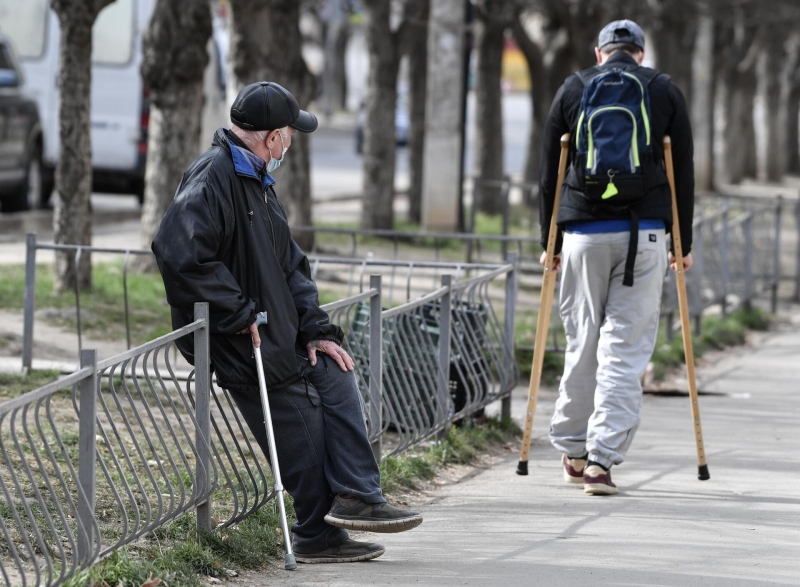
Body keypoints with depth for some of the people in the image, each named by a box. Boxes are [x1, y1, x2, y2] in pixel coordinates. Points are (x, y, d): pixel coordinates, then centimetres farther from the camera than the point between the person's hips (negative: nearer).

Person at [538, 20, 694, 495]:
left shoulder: (573, 91, 10)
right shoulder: (665, 92, 8)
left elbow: (549, 173, 10)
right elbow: (684, 172, 8)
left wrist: (549, 242, 16)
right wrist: (685, 244, 14)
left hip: (583, 233, 1)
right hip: (645, 234, -1)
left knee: (582, 344, 13)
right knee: (626, 349, -2)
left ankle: (573, 451, 22)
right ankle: (602, 458, -10)